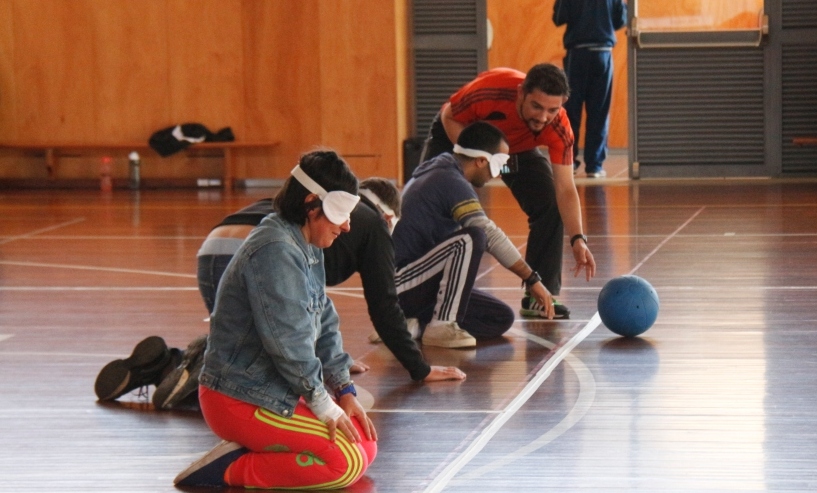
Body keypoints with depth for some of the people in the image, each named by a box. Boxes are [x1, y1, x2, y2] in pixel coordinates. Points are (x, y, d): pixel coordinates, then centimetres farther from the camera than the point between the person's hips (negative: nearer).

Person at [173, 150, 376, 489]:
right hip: (241, 400, -11)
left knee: (365, 444, 10)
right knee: (348, 461, -17)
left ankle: (250, 450, 7)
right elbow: (287, 342, -24)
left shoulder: (307, 249, 12)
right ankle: (228, 471, -12)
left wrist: (344, 391, 4)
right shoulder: (276, 252, -22)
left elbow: (324, 324, 14)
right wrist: (323, 404, -15)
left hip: (273, 391, 11)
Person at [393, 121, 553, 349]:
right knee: (470, 238, -30)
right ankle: (441, 327, -22)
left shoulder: (437, 173, 14)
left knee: (501, 319, 4)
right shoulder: (451, 182, -17)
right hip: (401, 284, -10)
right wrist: (532, 279, -20)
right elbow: (489, 234, -23)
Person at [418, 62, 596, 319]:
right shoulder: (489, 91, -42)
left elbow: (565, 190, -31)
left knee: (550, 204, -15)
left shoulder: (559, 130, -33)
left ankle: (539, 298, -5)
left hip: (519, 149, 2)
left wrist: (578, 239, -44)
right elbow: (449, 117, -22)